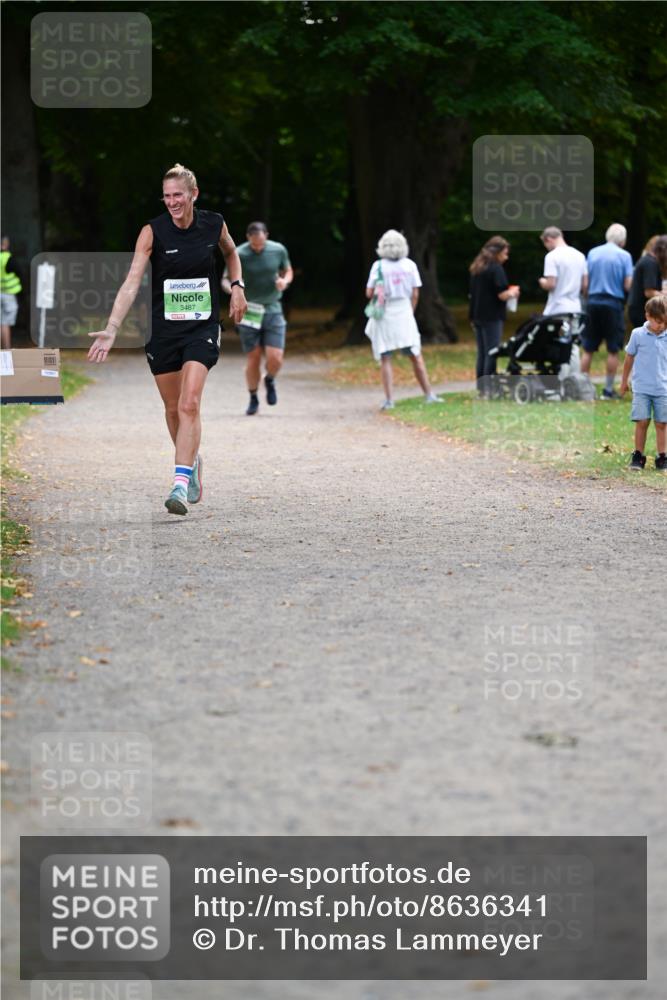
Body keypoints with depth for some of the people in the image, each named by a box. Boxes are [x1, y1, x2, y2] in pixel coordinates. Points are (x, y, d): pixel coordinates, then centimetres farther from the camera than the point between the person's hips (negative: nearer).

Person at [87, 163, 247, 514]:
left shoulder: (214, 224, -3)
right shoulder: (153, 231, -10)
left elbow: (230, 252, 22)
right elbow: (132, 282, -18)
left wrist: (237, 286, 7)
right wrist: (112, 329, -28)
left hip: (202, 327, -1)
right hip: (163, 328, 1)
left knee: (189, 404, -17)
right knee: (173, 408, 11)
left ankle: (181, 484, -22)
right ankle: (192, 462, 38)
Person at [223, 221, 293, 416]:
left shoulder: (279, 250, -1)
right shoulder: (238, 255, -8)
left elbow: (288, 272, 14)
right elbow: (226, 280, -2)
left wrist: (285, 281, -11)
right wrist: (232, 288, -26)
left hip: (272, 310, 1)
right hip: (249, 312, -1)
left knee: (275, 359, -10)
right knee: (253, 359, 0)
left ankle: (270, 380, 25)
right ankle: (253, 399, 21)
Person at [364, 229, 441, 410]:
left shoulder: (378, 266, -6)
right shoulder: (410, 265, -1)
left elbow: (369, 293, -6)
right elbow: (415, 294, 1)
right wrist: (410, 312, 13)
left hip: (384, 315, -1)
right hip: (404, 314, 1)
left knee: (385, 359, 2)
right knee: (416, 356, 9)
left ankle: (389, 399, -4)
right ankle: (429, 394, 10)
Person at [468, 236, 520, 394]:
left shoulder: (476, 268, 14)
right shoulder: (496, 269, -12)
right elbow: (502, 295, -17)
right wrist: (512, 293, 2)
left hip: (477, 315, 8)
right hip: (492, 317, -8)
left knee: (482, 353, 11)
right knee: (492, 354, -5)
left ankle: (481, 387, 12)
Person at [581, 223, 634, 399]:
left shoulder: (593, 253, 5)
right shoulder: (624, 256, -6)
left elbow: (585, 281, 7)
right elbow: (628, 285, -9)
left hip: (593, 301, 4)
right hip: (613, 304, -4)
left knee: (587, 350, 9)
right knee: (613, 350, 4)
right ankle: (608, 390, 5)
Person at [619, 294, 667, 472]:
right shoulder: (638, 335, -3)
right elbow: (629, 358, 9)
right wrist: (624, 382, 15)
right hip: (642, 388, -1)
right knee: (642, 422, -3)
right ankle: (638, 456, 8)